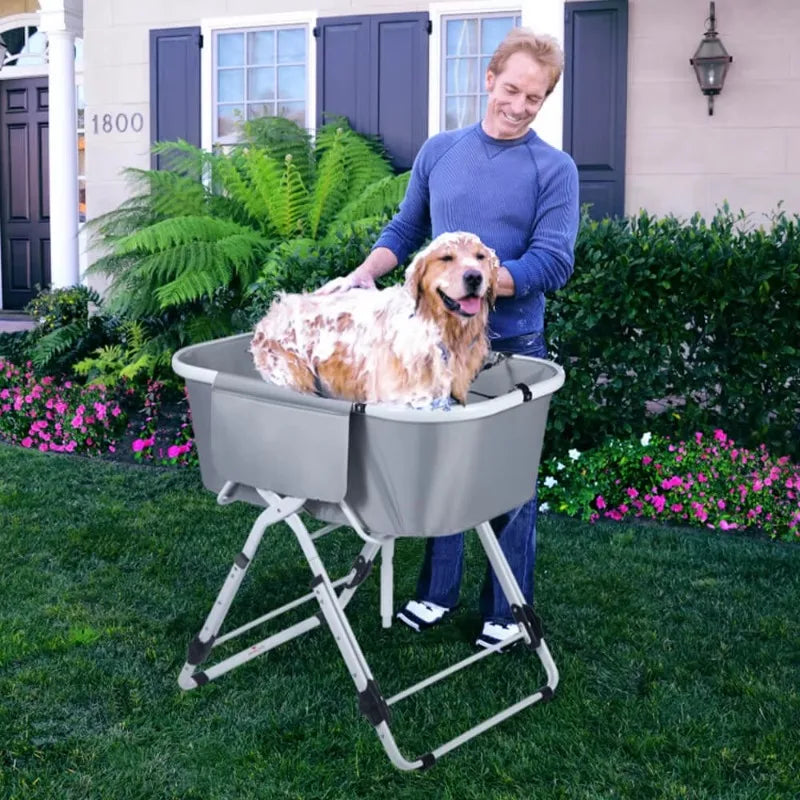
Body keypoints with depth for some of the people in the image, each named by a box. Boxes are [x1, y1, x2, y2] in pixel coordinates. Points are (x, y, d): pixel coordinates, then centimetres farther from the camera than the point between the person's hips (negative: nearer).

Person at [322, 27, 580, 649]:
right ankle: (438, 591, 31)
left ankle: (506, 612, 22)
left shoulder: (554, 169, -5)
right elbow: (405, 230, 14)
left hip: (511, 344, -3)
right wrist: (366, 271, -4)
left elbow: (552, 265, -13)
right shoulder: (438, 151, 7)